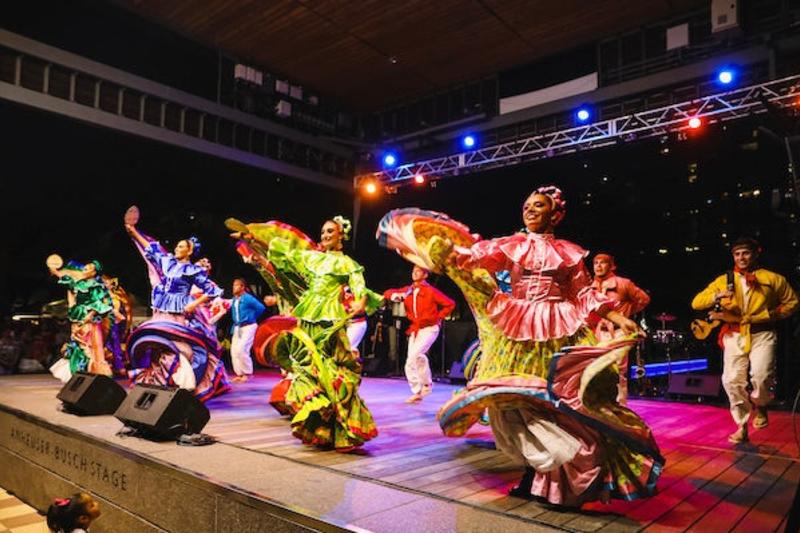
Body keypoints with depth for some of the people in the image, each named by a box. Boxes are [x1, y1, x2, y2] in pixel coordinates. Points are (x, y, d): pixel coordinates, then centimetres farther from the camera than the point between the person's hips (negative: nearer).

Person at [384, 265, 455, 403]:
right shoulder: (407, 290, 6)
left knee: (416, 353, -27)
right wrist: (394, 295, -14)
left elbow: (450, 304, -5)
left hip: (429, 328, -6)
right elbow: (387, 293, 8)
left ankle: (426, 383, -7)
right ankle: (417, 392, 16)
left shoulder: (431, 291, -8)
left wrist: (438, 317, -7)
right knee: (410, 363, 3)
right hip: (414, 330, 6)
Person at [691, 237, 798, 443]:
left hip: (761, 334, -2)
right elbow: (696, 303, -1)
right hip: (735, 335, 2)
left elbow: (792, 302, 12)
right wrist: (717, 296, -19)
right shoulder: (724, 280, 6)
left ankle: (760, 406, 15)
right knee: (732, 380, -5)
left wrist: (771, 315, -1)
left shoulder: (772, 279, 3)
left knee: (761, 375, -20)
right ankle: (742, 427, 13)